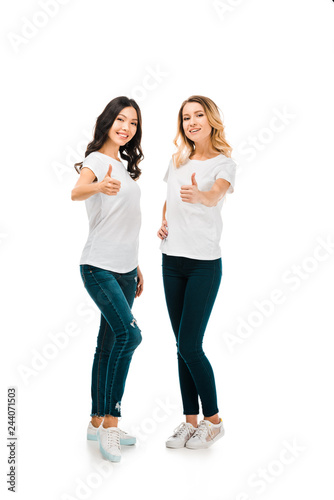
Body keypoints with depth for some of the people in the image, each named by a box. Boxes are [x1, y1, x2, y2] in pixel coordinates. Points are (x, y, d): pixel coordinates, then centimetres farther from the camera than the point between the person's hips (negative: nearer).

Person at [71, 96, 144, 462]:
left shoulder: (125, 166, 18)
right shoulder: (96, 160, -5)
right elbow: (77, 192, -29)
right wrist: (100, 186, -51)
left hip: (125, 269, 8)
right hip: (99, 267, -8)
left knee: (110, 344, 10)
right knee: (128, 333, -21)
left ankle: (98, 422, 20)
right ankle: (111, 422, -11)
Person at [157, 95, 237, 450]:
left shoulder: (225, 163, -5)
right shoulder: (177, 160, 10)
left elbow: (214, 196, -26)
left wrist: (198, 195, -48)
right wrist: (163, 222, 6)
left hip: (205, 263, -5)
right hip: (172, 261, 5)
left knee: (189, 346, -7)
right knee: (183, 346, 9)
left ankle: (213, 421, 13)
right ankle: (190, 420, 21)